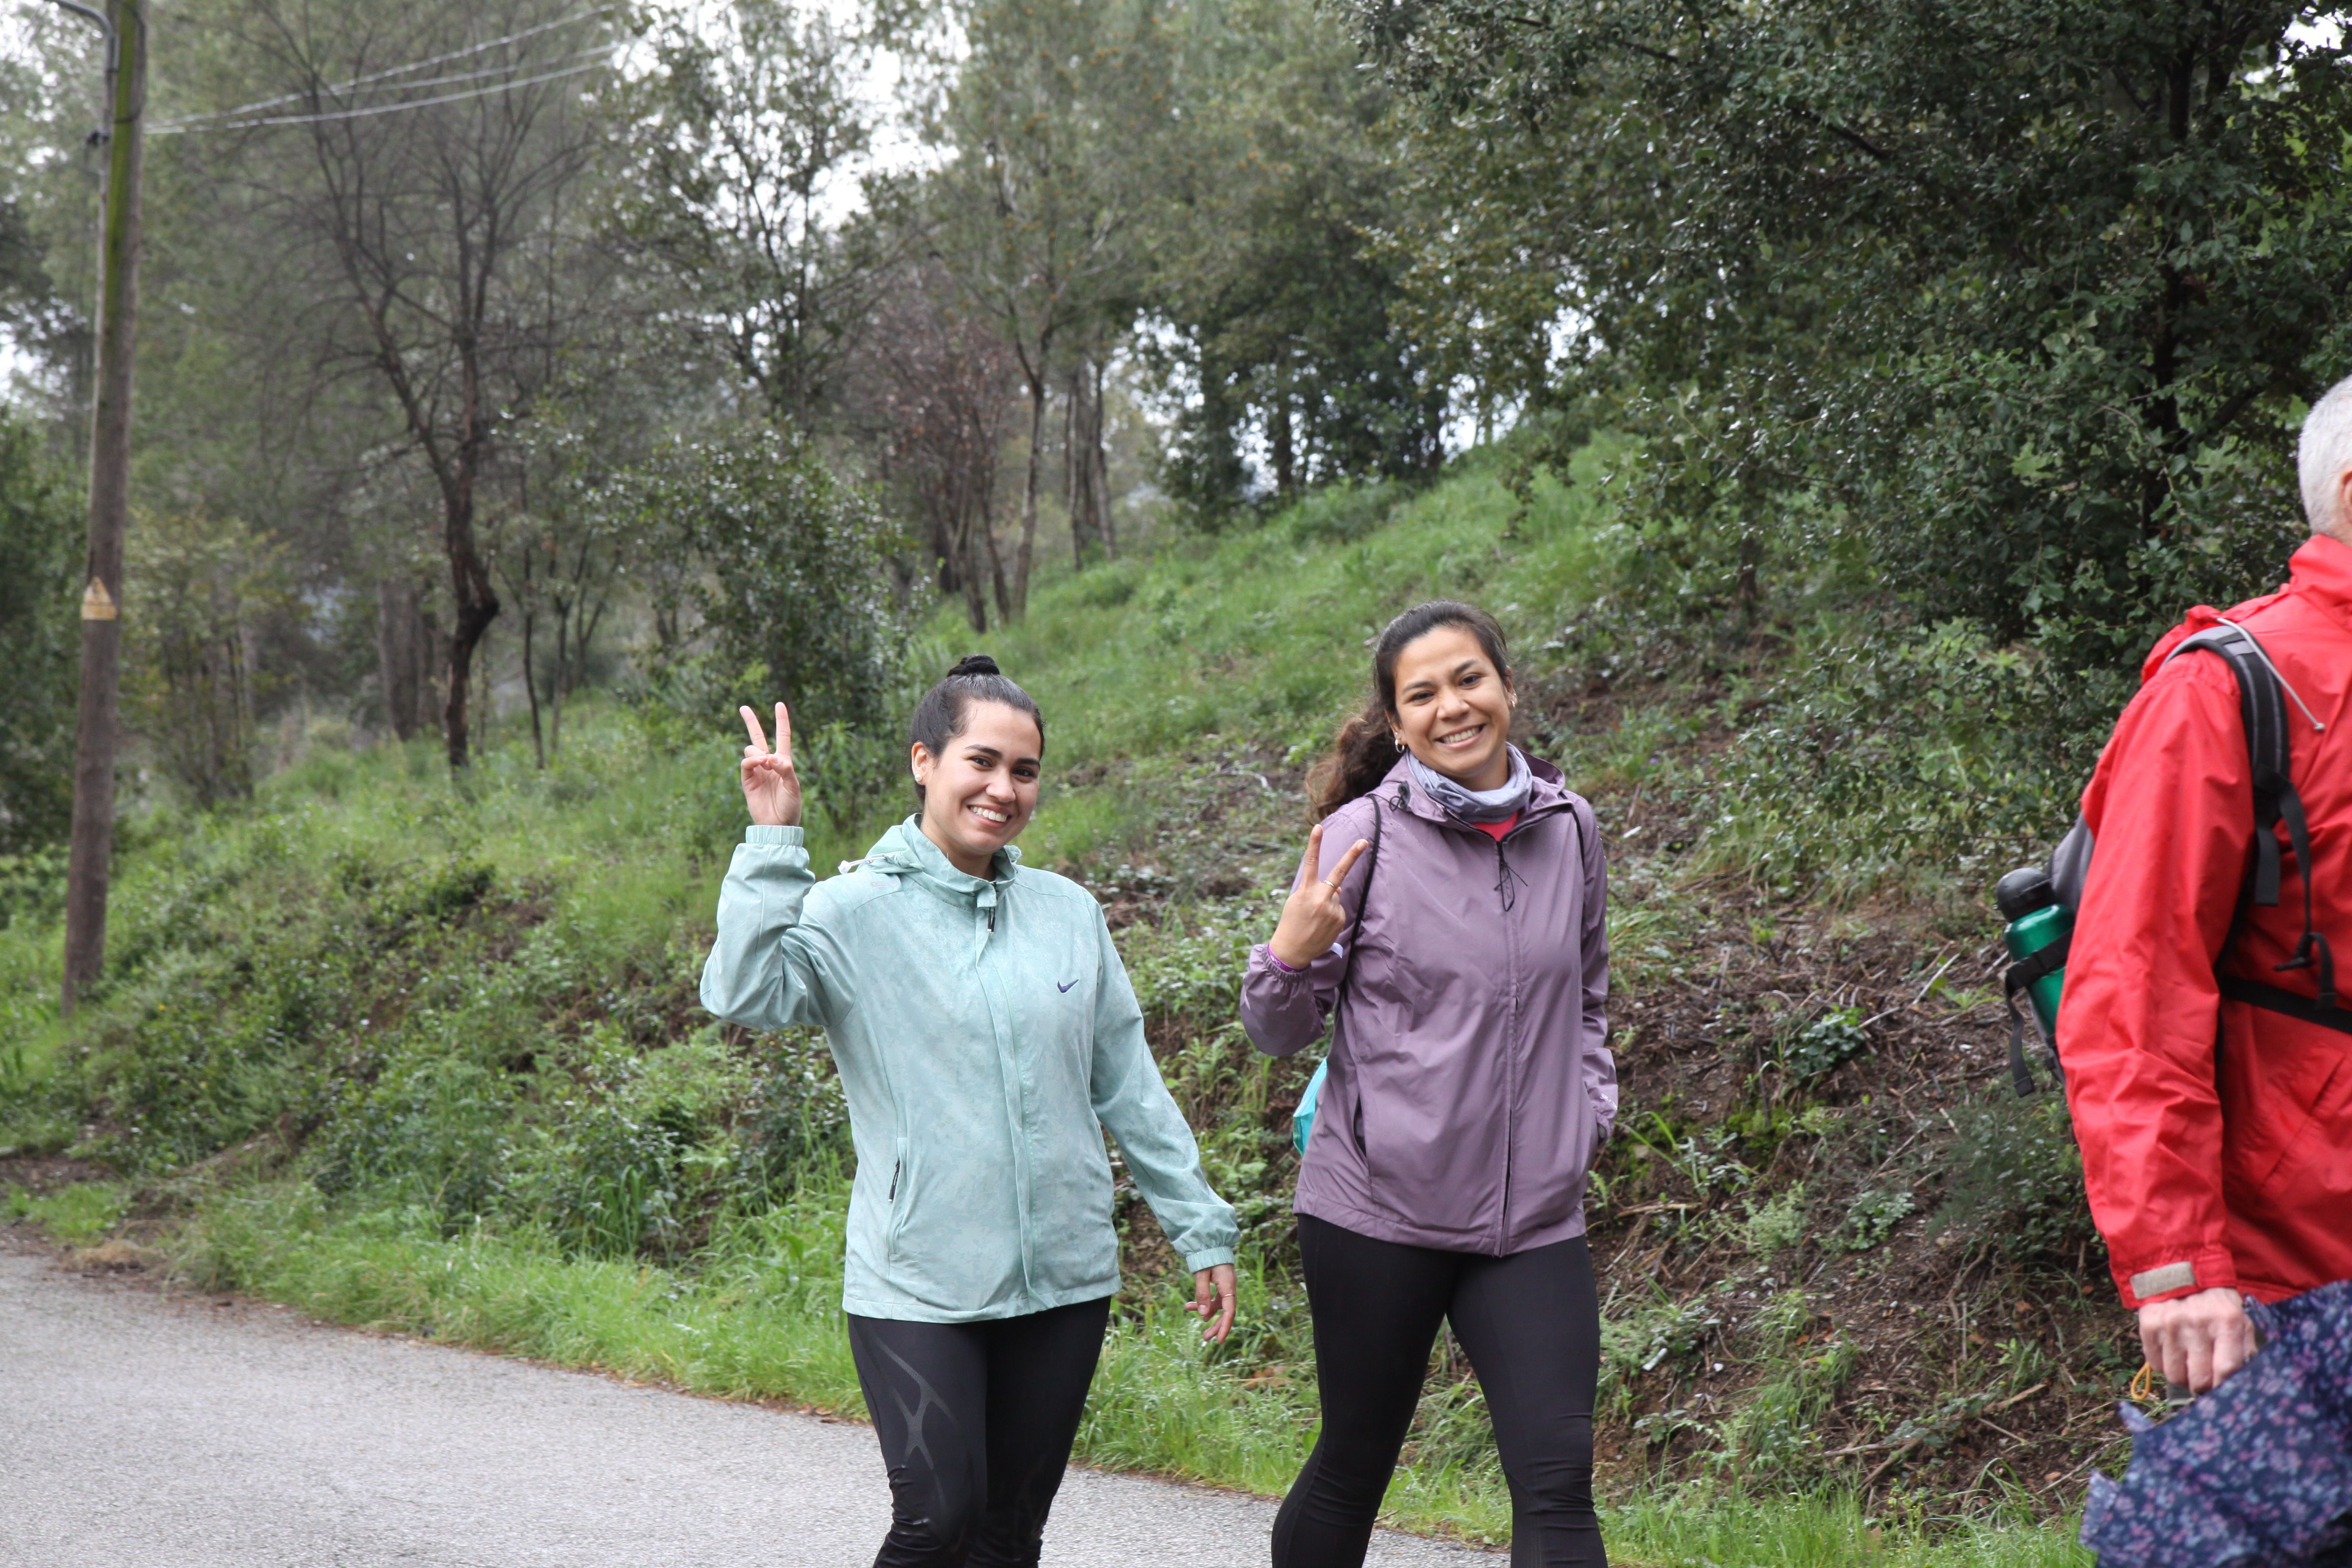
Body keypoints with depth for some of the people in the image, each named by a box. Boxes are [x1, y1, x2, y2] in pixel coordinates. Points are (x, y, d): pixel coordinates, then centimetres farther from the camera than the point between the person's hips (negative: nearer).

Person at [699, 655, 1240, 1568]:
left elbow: (1130, 1089, 13)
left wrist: (1202, 1229, 13)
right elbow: (743, 996, -21)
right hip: (917, 1285, -4)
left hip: (1065, 1277, 4)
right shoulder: (854, 912, -3)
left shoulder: (1069, 913, 9)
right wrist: (772, 841, -21)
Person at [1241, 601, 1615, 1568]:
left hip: (1534, 1217, 3)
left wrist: (1590, 1113, 10)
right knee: (1353, 1470, 10)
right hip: (1378, 1208, -3)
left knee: (1558, 1481, -5)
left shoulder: (1569, 828, 6)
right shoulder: (1364, 834, -6)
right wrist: (1291, 956, -22)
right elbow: (1278, 1033, -2)